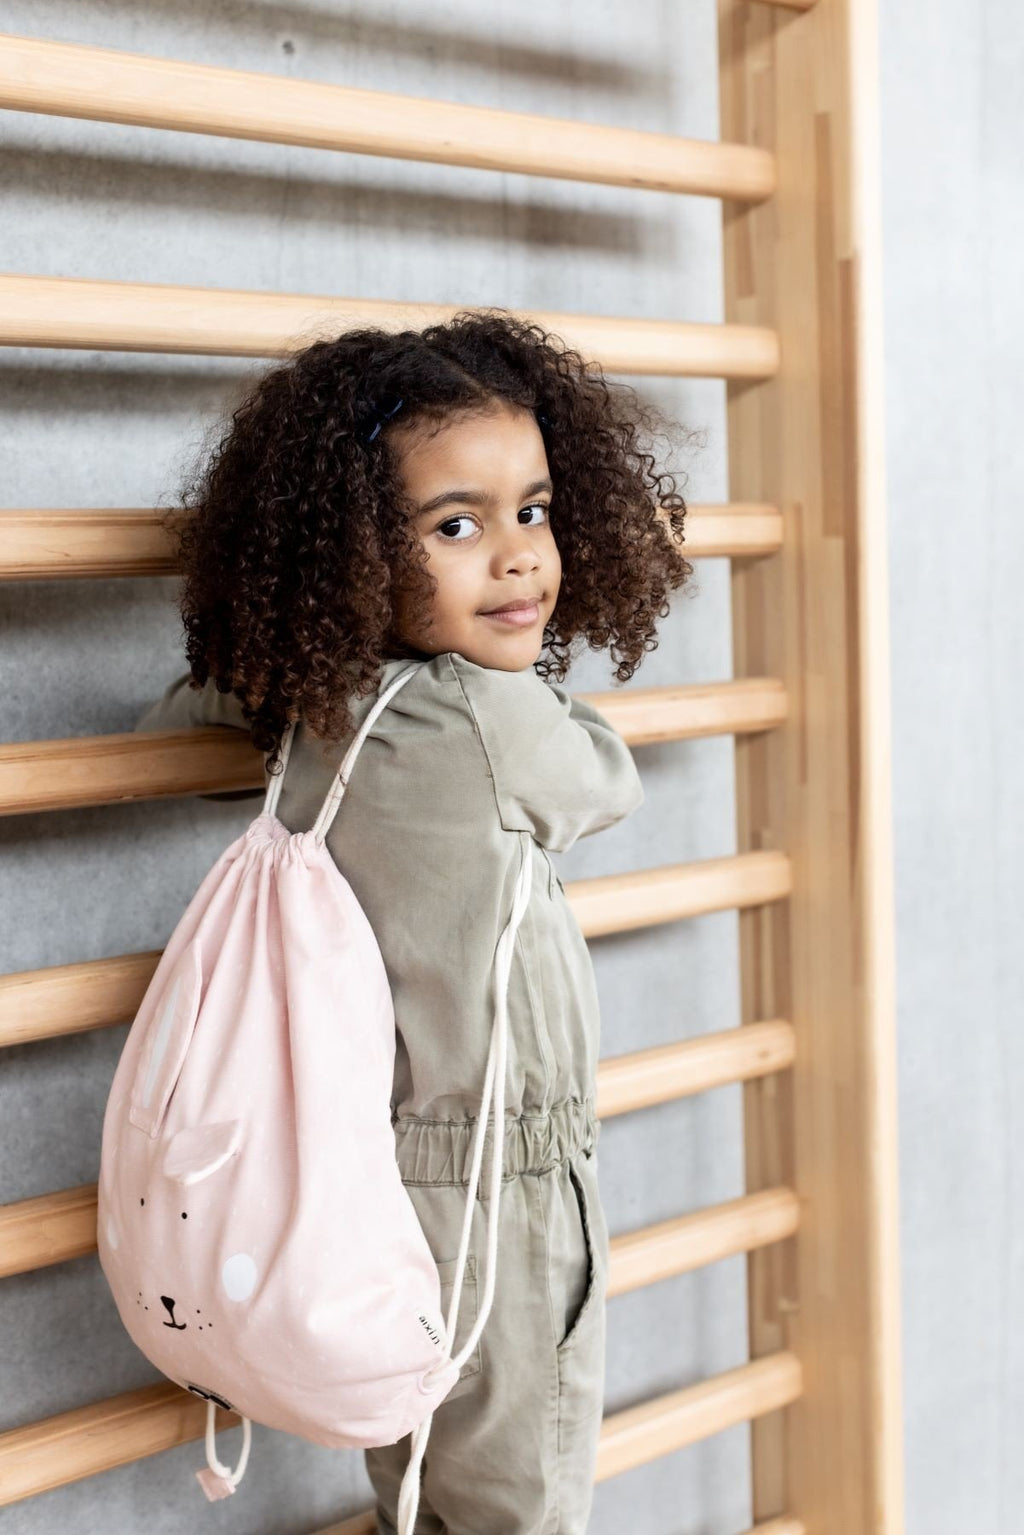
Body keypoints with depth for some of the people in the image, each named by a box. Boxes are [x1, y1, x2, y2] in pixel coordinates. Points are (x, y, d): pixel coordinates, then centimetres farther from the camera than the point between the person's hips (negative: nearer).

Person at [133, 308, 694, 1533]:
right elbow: (609, 781, 1)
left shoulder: (303, 717, -2)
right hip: (499, 1200, -7)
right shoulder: (502, 720, -22)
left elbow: (167, 721, 17)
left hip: (373, 1185, 7)